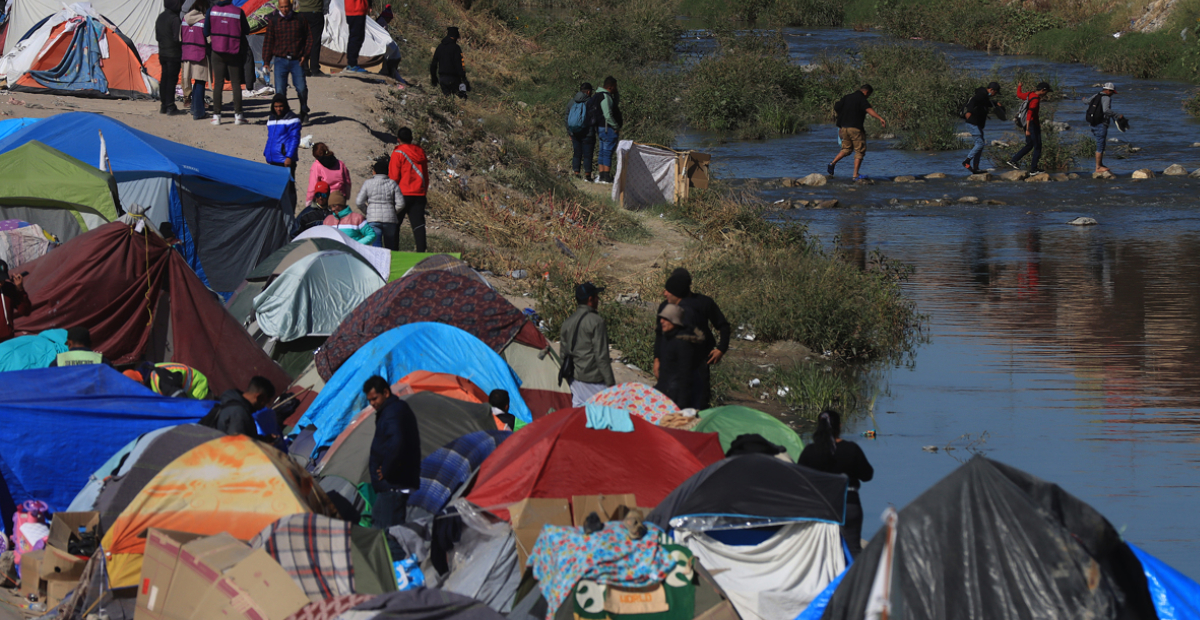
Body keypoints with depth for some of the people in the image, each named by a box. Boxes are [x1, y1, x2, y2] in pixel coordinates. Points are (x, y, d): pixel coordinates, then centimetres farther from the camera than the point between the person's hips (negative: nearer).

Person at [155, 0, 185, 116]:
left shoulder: (160, 17, 10)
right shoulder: (174, 19, -17)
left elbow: (157, 36, 16)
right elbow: (177, 38, -20)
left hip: (162, 53, 8)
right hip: (173, 54, -8)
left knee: (164, 78, 13)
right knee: (172, 79, -4)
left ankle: (163, 106, 18)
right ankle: (170, 107, -4)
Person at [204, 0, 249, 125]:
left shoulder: (211, 11, -4)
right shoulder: (238, 11, -7)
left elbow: (206, 32, 0)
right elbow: (246, 31, 2)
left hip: (217, 51, 1)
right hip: (234, 52, -1)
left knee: (218, 83, 5)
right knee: (236, 83, 6)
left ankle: (216, 115, 1)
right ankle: (238, 115, 3)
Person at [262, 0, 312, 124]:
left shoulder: (300, 19, 5)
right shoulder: (273, 21, 5)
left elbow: (308, 38, 11)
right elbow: (268, 41, 8)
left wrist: (305, 55, -2)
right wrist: (266, 61, 3)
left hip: (297, 61, 0)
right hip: (280, 60, 0)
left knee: (301, 88, -5)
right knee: (280, 90, -6)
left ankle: (304, 112, 18)